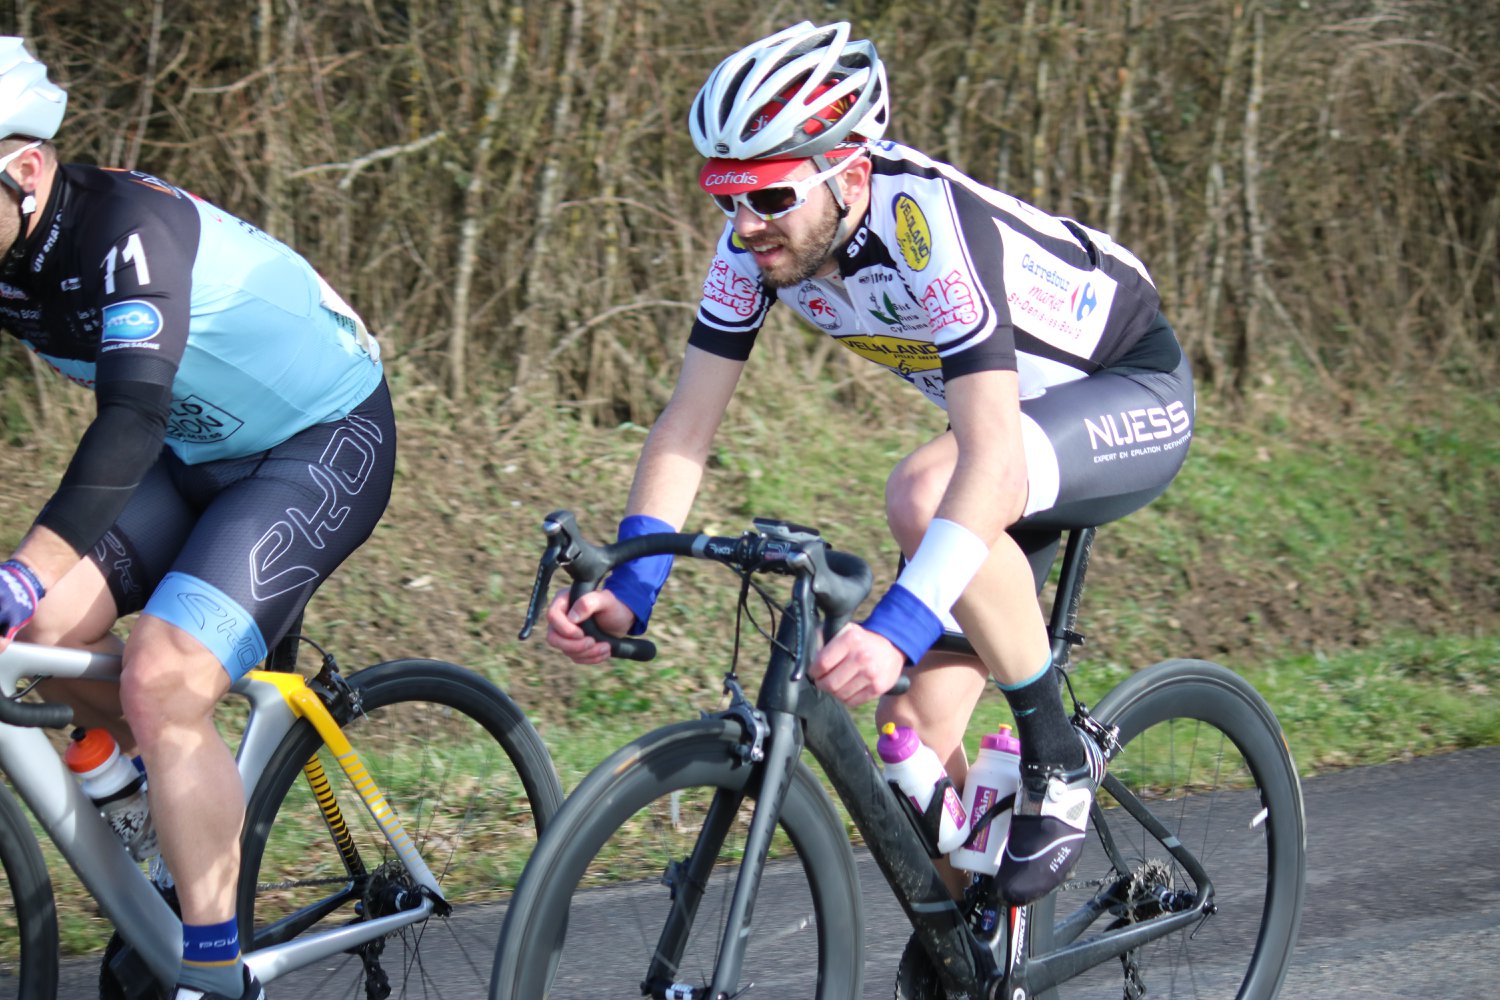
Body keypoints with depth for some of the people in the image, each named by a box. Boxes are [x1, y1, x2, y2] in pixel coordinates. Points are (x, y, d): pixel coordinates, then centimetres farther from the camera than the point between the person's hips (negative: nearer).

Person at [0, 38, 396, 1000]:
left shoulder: (129, 224, -30)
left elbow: (135, 412, -44)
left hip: (326, 444, -7)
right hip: (202, 449, 8)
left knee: (162, 685, -22)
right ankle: (192, 799, 16)